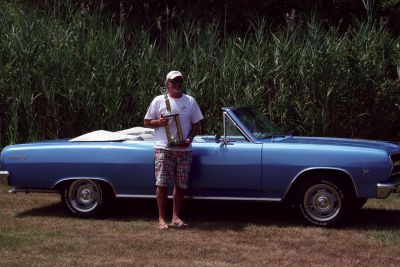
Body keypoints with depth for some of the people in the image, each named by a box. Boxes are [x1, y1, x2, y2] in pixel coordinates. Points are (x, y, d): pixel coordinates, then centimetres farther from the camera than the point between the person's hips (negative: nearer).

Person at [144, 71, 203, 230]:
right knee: (162, 183, -6)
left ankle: (176, 217, 13)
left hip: (184, 149, 3)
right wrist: (158, 122, -13)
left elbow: (196, 123, 11)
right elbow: (146, 122, 7)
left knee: (180, 185, 4)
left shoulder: (190, 101, 10)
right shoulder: (158, 101, 3)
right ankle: (161, 218, 0)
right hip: (163, 148, -2)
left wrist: (189, 139, -5)